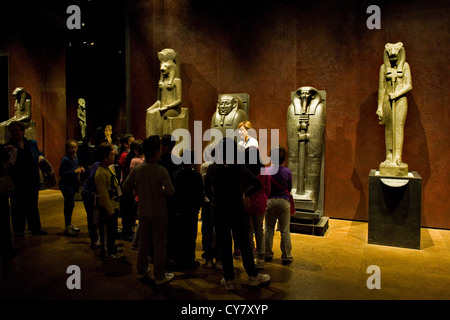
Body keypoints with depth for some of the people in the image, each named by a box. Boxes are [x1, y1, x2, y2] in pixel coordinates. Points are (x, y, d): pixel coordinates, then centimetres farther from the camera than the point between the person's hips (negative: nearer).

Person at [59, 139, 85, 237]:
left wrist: (80, 169, 3)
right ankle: (67, 228, -2)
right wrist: (74, 171, -24)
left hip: (72, 184, 8)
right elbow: (61, 173, -21)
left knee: (69, 204, 16)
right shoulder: (65, 159, -16)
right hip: (66, 184, -8)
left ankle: (69, 224, 28)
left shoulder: (75, 158, 9)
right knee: (70, 204, -10)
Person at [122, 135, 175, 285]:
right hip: (158, 212, -4)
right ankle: (159, 276, 18)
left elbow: (126, 187, 1)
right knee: (159, 244, 8)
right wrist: (162, 189, -5)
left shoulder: (136, 169, -7)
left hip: (143, 212, 5)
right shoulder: (161, 171, -21)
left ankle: (141, 271, 34)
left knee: (143, 242, 20)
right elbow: (170, 191, -25)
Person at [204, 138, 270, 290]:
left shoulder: (212, 168, -8)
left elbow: (207, 190, 1)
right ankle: (253, 276, 25)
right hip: (237, 211, -1)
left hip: (218, 211, 1)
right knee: (244, 243, 12)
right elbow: (258, 184, -5)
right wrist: (245, 193, 6)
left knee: (224, 246, 11)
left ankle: (229, 280, 21)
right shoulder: (240, 169, -11)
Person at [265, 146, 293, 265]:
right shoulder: (287, 172, -8)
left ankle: (268, 254, 21)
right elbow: (289, 188, 4)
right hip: (283, 201, -1)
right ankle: (286, 257, 13)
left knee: (269, 229, 12)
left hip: (270, 201, 1)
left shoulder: (267, 171, -7)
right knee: (285, 231, 6)